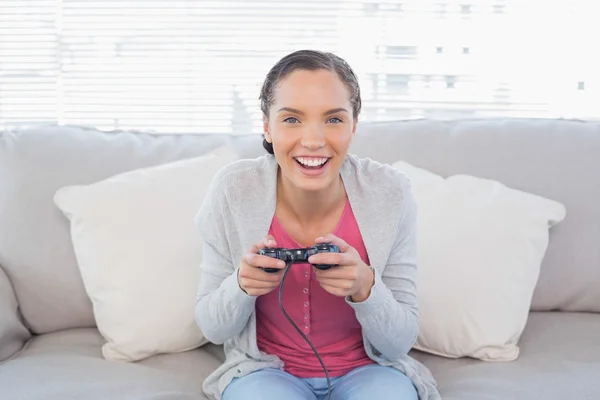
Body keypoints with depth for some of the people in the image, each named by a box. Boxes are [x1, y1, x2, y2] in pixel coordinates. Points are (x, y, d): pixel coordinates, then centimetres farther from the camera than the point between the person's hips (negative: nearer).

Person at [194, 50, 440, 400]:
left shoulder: (391, 194, -17)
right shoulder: (233, 191, -16)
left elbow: (401, 342, -10)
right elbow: (213, 328, -5)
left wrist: (365, 288, -30)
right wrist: (241, 285, -27)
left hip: (368, 370, 1)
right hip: (265, 370, -1)